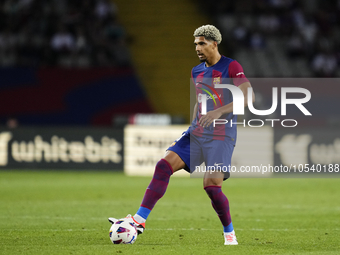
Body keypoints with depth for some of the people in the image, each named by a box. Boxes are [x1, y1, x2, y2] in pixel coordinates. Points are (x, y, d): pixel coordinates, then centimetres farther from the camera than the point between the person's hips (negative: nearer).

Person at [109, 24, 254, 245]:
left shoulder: (231, 67, -7)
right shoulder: (197, 72, 16)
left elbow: (248, 96, -16)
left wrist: (219, 112, -25)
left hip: (221, 136, -7)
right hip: (197, 133, 7)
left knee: (212, 184, -19)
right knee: (164, 166, -10)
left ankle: (230, 234, 3)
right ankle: (139, 220, -10)